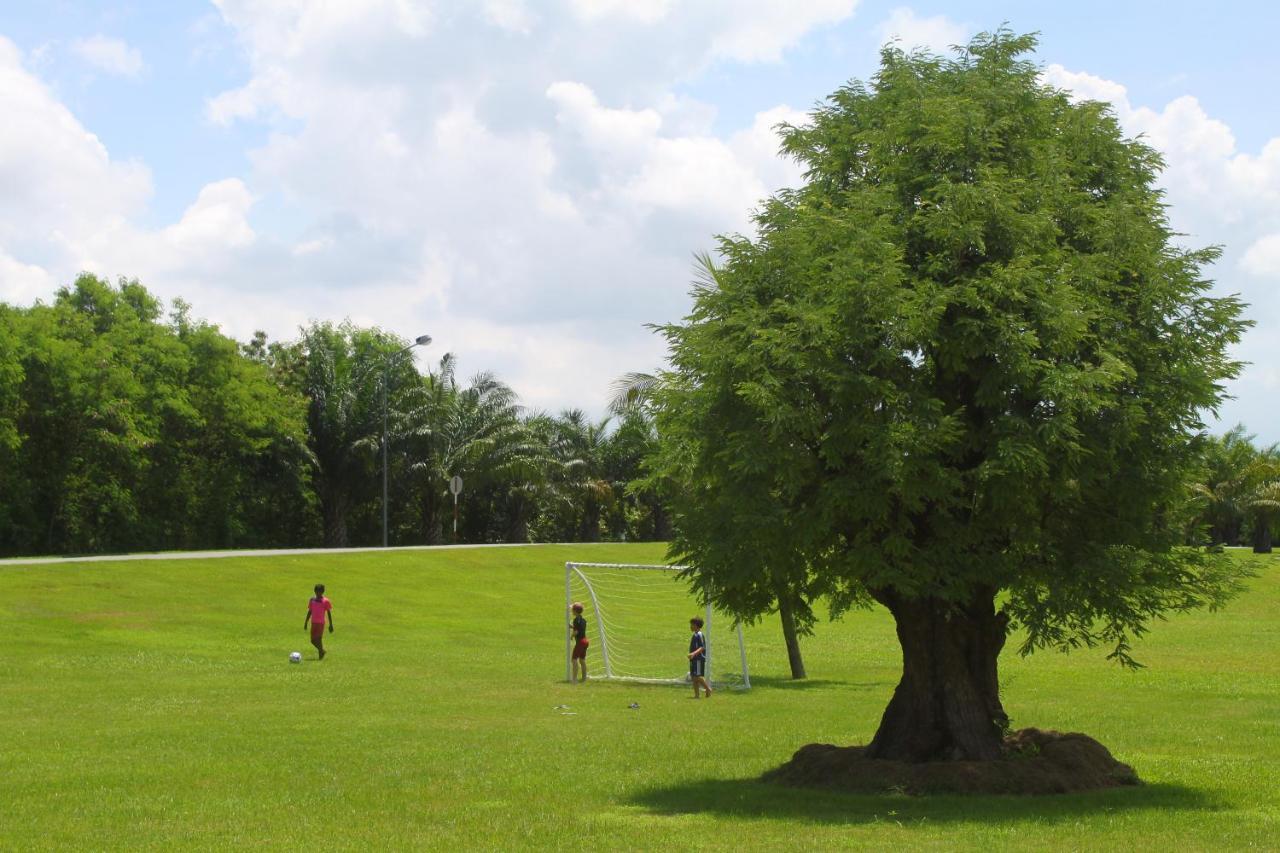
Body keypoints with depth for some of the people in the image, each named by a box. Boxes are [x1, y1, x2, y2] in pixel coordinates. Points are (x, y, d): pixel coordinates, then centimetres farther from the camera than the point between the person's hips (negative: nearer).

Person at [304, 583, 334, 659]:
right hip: (313, 622, 5)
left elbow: (329, 613, 0)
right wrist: (305, 623, 13)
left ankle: (321, 653, 5)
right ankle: (321, 650, 28)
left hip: (321, 623, -5)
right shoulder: (312, 600, 8)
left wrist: (331, 625, -2)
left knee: (318, 639, -10)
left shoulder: (325, 601, -4)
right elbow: (309, 612, 15)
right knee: (313, 640, 5)